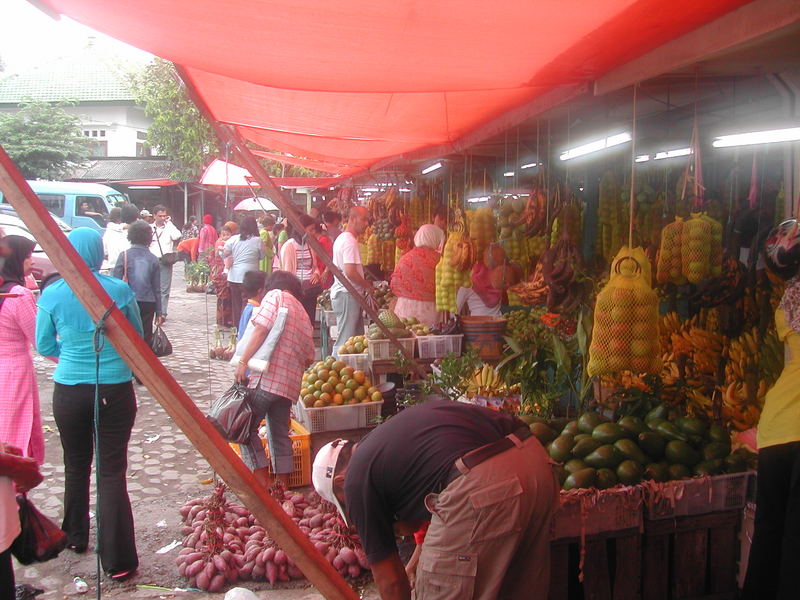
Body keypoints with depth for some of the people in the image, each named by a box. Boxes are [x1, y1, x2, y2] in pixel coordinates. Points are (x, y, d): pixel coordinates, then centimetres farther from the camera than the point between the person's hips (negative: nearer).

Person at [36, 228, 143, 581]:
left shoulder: (52, 294, -5)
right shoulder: (120, 290, -8)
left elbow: (44, 347, 7)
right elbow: (137, 338, 6)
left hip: (68, 391, 2)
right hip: (115, 390, -1)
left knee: (75, 466, 20)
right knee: (112, 472, 2)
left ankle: (75, 537, 39)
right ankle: (117, 561, 4)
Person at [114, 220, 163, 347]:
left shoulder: (124, 256, -5)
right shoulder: (153, 259, 1)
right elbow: (157, 289, 4)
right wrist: (158, 312, 10)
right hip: (148, 304, 1)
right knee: (146, 338, 7)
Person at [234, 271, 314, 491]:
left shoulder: (275, 295, 2)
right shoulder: (303, 314, 20)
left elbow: (261, 329, -13)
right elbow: (309, 357, 19)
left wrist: (243, 361, -13)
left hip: (267, 377, -7)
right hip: (290, 383, 7)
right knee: (280, 433, 15)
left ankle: (262, 479, 0)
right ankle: (283, 483, 20)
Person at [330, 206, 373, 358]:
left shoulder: (341, 238, 16)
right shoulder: (350, 242, -17)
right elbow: (350, 272, -25)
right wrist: (368, 286, -9)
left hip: (340, 292, 11)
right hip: (347, 295, -11)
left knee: (358, 335, 15)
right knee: (347, 339, -7)